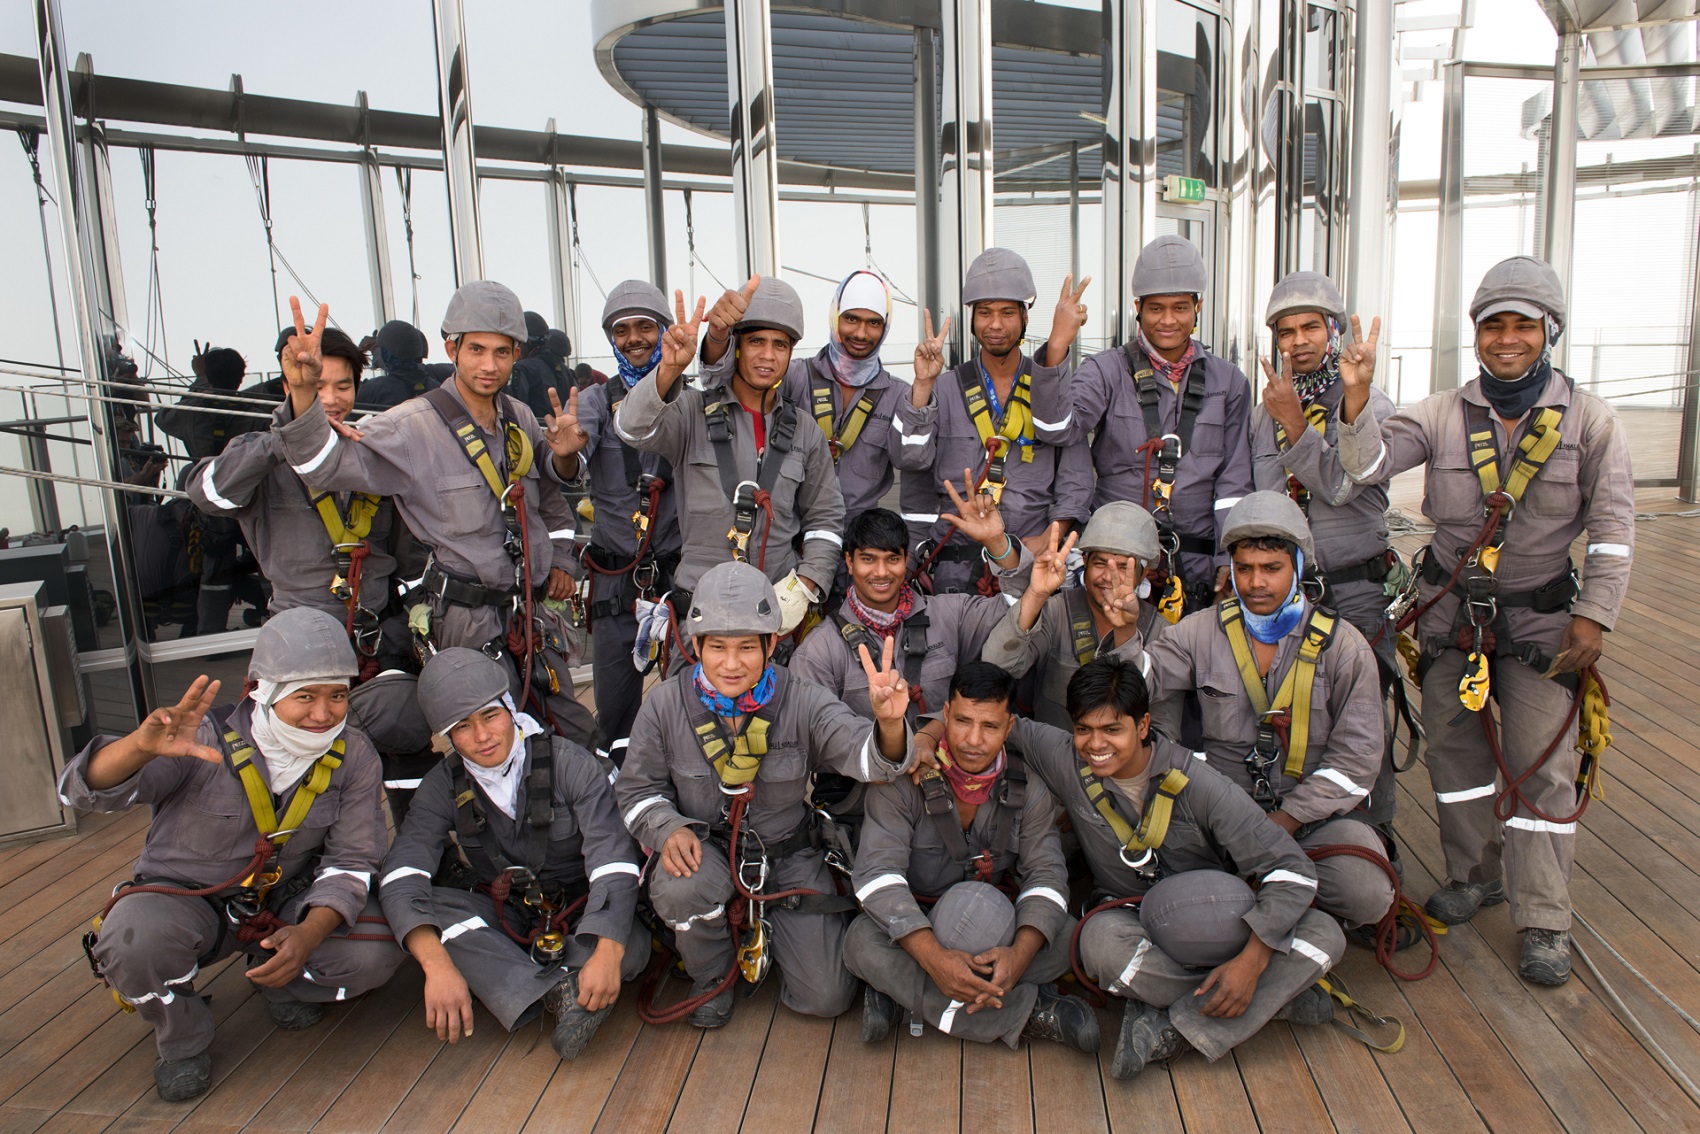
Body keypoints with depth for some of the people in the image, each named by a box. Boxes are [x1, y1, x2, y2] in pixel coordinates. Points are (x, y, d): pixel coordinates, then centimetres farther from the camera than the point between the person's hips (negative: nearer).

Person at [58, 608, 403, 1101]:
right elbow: (84, 791, -30)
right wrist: (141, 746, -54)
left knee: (376, 953, -22)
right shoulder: (205, 740, -23)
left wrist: (309, 934, -30)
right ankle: (183, 1034, -1)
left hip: (287, 902, 2)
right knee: (135, 939, -35)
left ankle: (279, 976, 12)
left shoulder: (353, 759, -13)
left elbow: (351, 860, -11)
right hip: (186, 897, -2)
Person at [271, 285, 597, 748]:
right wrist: (304, 393, -40)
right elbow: (326, 463, -24)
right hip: (468, 619, -6)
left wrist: (559, 559, 15)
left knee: (579, 736, 13)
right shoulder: (414, 427, -11)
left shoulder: (521, 420, 9)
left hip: (532, 613, 6)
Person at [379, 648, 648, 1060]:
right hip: (498, 921, 3)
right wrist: (438, 964, -41)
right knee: (429, 906, -28)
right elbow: (402, 876, -21)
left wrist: (607, 952, -41)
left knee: (632, 948, -32)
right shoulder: (442, 787, -6)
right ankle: (560, 993, -34)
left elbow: (612, 859, -23)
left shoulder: (569, 763, -14)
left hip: (577, 915, -2)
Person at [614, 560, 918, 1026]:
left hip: (789, 854, 0)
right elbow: (637, 788, 0)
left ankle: (765, 926, 28)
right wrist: (668, 829, -23)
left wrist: (889, 725, -54)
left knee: (826, 997, -6)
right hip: (704, 849, 0)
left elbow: (864, 754, -29)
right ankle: (711, 974, 1)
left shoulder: (802, 702, -15)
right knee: (678, 890, -36)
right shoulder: (665, 705, -11)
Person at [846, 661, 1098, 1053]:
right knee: (863, 943, -33)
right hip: (914, 926, -3)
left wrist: (1020, 954, -33)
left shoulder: (1028, 785, -7)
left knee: (1066, 937, -22)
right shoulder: (904, 775, -18)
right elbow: (878, 871, -27)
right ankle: (1026, 1013, -27)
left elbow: (1046, 873, -12)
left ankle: (903, 991, -21)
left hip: (996, 919, 3)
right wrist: (933, 956, -42)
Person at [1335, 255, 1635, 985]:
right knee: (1455, 747, 11)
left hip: (1540, 617, -1)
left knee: (1539, 763, -1)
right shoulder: (1442, 415, -2)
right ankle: (1476, 876, 31)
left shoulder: (1587, 419, -4)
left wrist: (1592, 616, -8)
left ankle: (1543, 921, 11)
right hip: (1451, 612, 2)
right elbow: (1367, 466, -16)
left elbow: (1613, 528, -2)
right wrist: (1356, 402, -33)